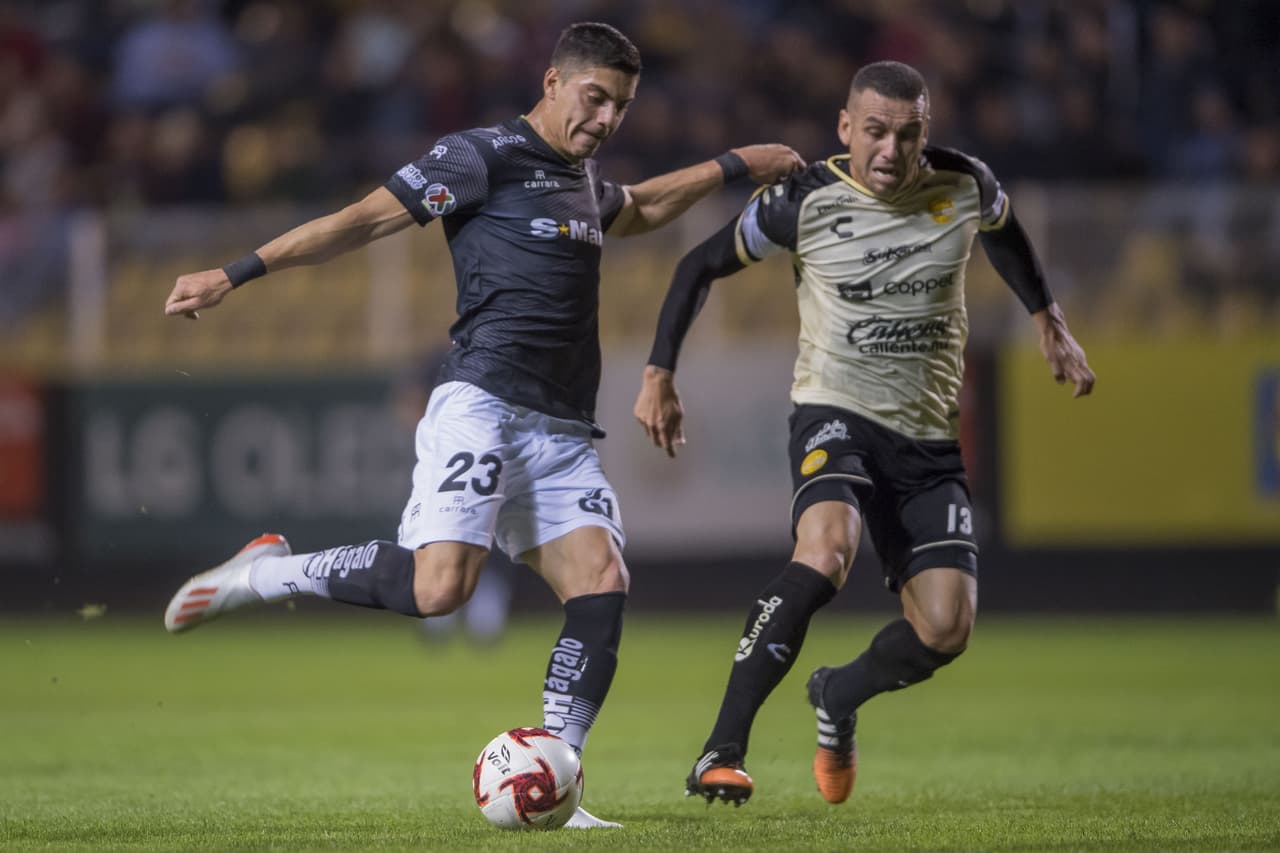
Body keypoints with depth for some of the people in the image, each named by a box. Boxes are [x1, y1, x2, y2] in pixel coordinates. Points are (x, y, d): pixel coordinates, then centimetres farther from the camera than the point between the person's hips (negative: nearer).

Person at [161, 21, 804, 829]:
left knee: (602, 586, -11)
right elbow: (366, 219, -5)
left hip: (563, 431, 8)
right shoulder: (485, 156, -2)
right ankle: (269, 573, -4)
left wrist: (731, 167, 48)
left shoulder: (583, 178, 23)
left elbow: (637, 208, 49)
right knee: (439, 586, -26)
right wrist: (235, 275, -11)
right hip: (483, 405, -8)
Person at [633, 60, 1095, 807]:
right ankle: (722, 753, -30)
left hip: (929, 436, 4)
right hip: (837, 415, -4)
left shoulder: (965, 188, -6)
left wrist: (1050, 323, 20)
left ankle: (839, 698, 26)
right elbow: (702, 266, 3)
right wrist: (660, 374, -2)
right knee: (825, 555, -35)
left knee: (946, 631, -9)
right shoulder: (804, 204, -12)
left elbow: (1003, 229, 21)